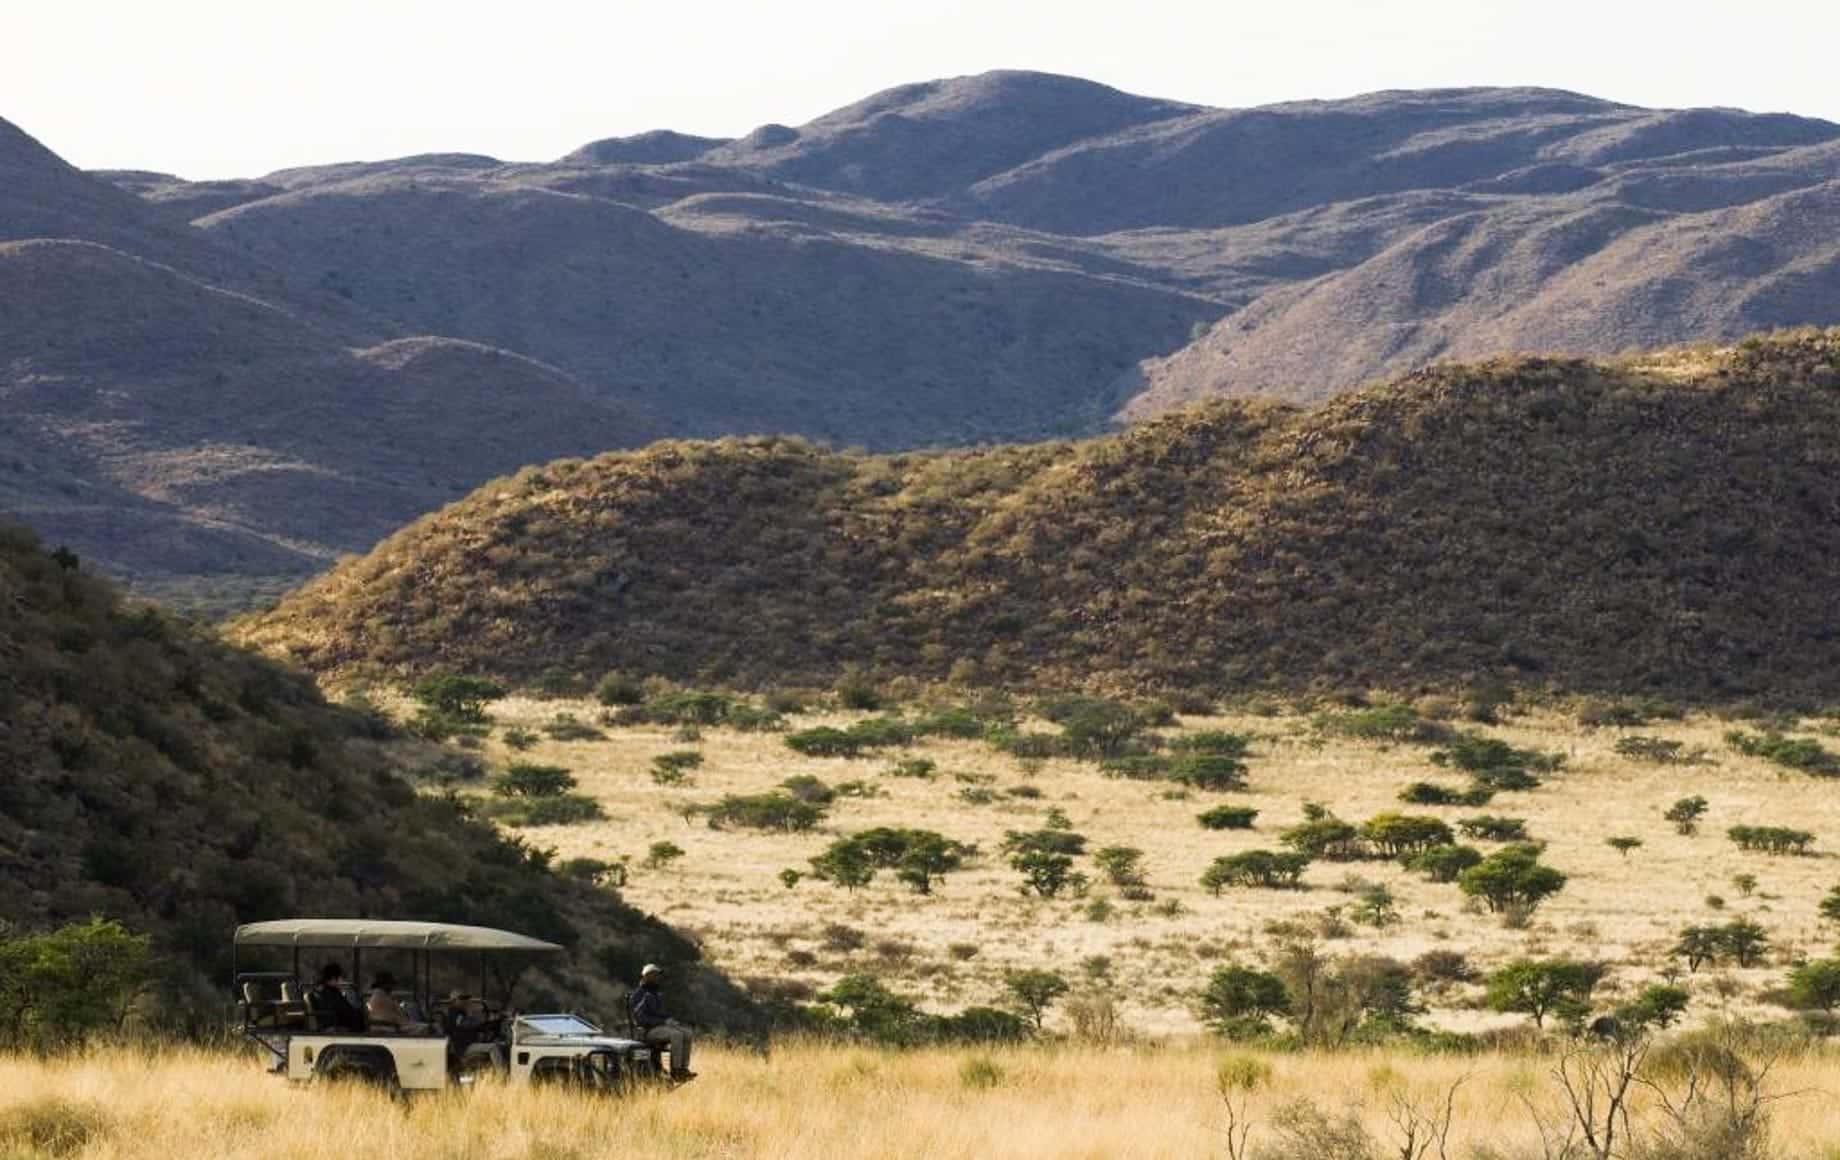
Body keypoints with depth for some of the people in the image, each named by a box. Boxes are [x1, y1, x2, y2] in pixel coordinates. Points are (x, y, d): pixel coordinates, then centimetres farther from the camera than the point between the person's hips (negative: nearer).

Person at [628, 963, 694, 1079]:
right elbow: (641, 1018, -18)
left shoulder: (655, 995, 21)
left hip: (660, 1027, 9)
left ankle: (684, 1068, -15)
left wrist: (671, 1021, 3)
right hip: (647, 1031, -9)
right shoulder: (638, 995, -8)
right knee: (676, 1035, -30)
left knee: (687, 1033, -10)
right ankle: (675, 1071, -26)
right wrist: (663, 1022, -19)